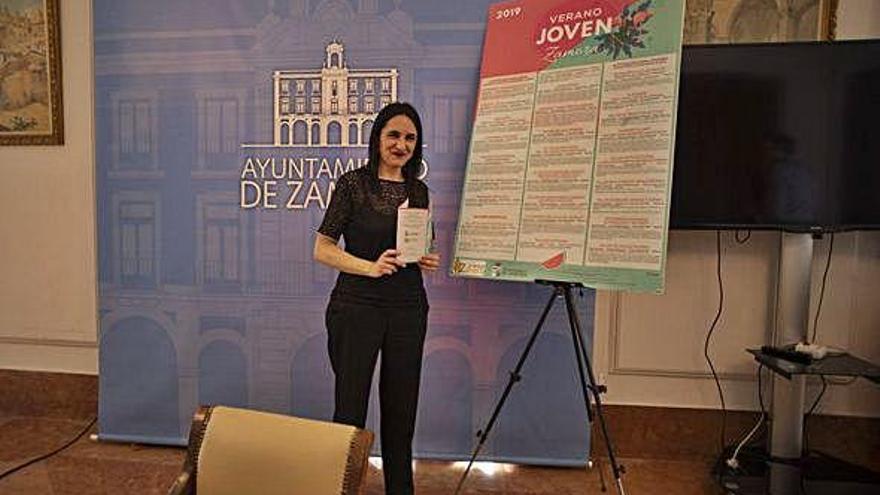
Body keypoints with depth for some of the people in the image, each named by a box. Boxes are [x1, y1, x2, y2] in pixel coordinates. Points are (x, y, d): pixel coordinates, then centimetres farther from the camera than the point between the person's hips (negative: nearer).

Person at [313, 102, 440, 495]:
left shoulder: (419, 190, 9)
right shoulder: (352, 183, -4)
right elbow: (323, 249, -6)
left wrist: (428, 260, -2)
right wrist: (371, 267, -20)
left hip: (408, 310, 4)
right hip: (356, 308, -4)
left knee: (401, 409, 13)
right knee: (350, 408, 3)